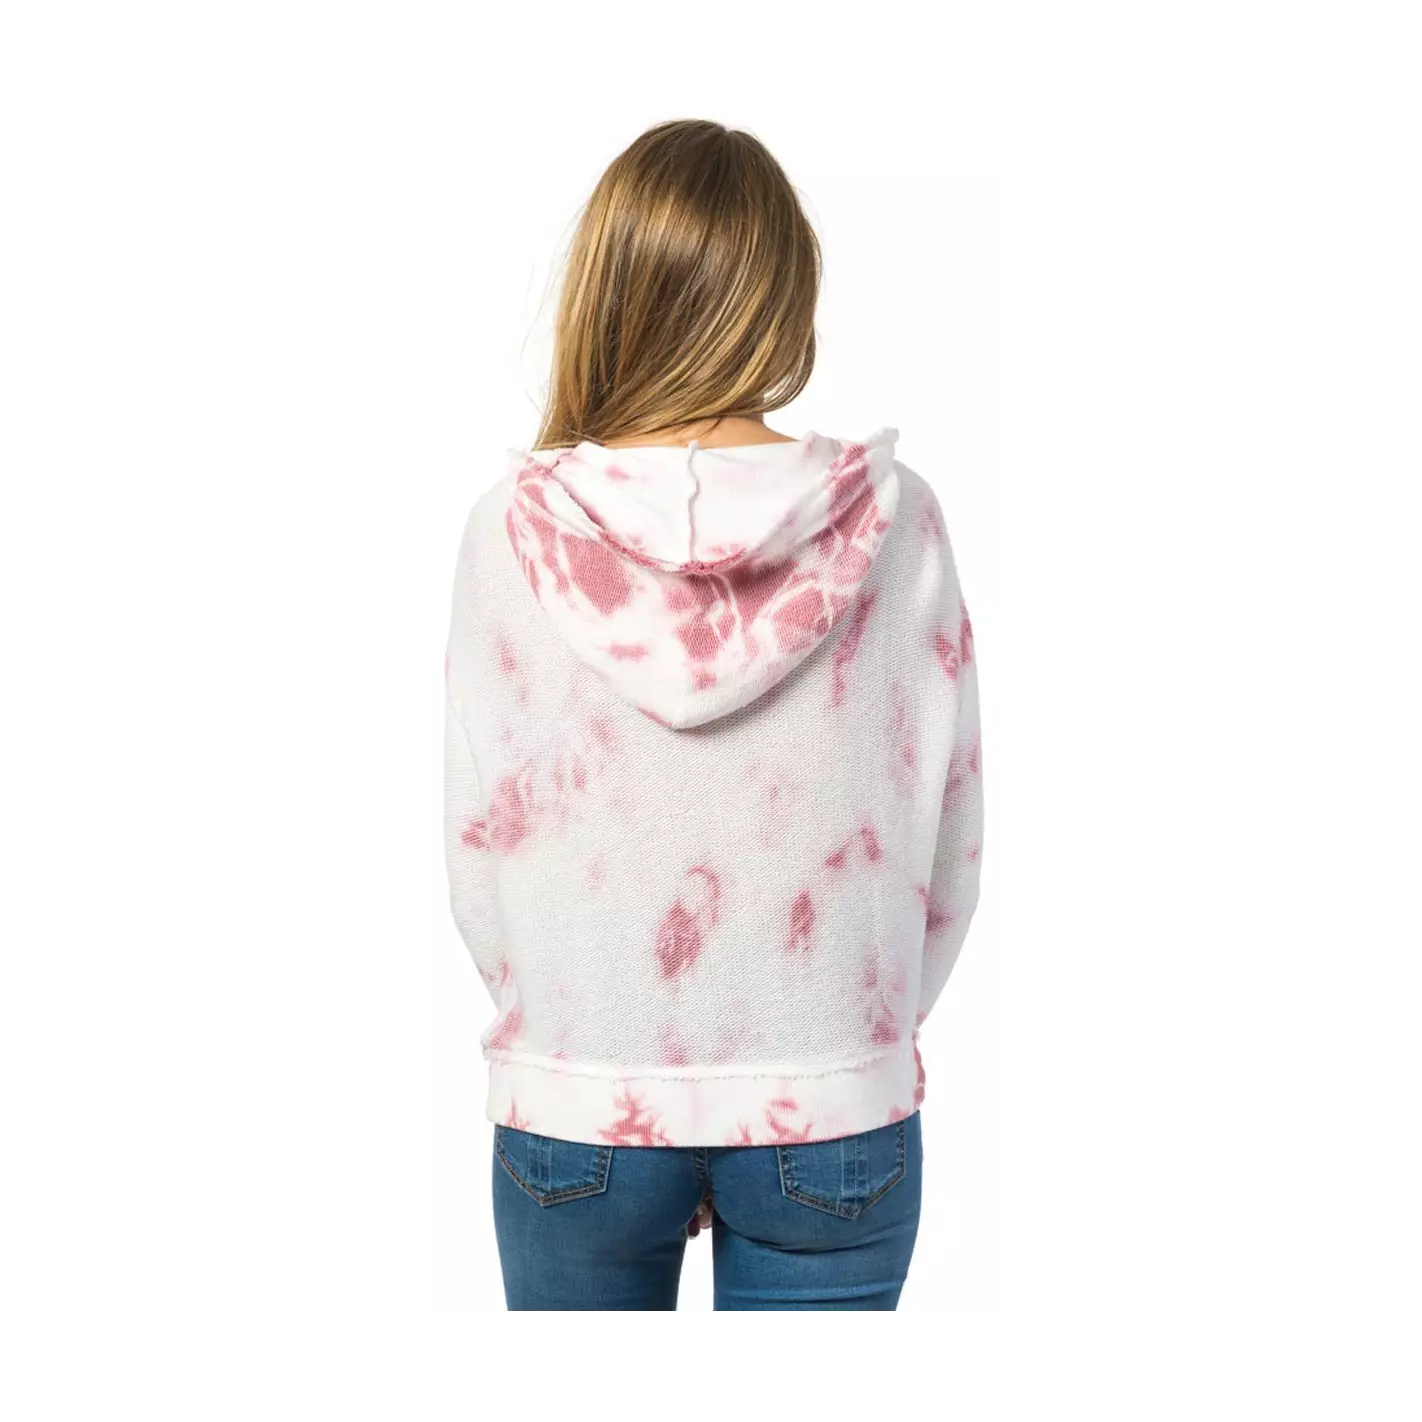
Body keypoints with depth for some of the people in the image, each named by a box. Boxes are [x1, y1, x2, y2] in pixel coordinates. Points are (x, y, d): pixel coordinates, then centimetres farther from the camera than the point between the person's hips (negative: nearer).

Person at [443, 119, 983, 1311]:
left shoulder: (516, 530, -12)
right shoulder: (892, 519, -11)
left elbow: (480, 828, -5)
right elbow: (948, 812, -4)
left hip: (576, 1104, 1)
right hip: (830, 1116, 0)